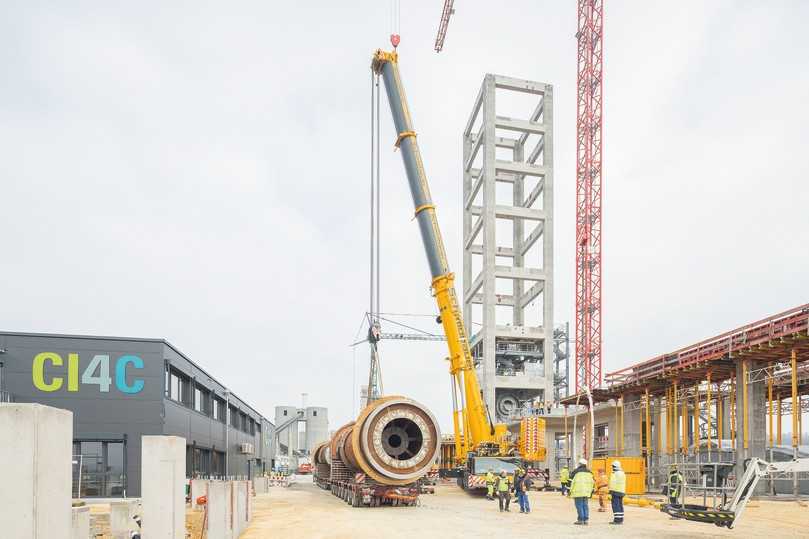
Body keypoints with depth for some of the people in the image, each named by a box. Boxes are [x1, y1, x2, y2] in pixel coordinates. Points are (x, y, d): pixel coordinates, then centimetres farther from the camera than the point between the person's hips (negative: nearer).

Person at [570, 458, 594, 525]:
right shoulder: (589, 472, 13)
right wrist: (591, 491, 22)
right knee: (585, 506, 10)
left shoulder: (576, 471, -5)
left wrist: (570, 491, -2)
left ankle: (580, 520, -4)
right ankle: (586, 520, 10)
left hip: (578, 492, -5)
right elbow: (593, 482, 16)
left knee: (579, 506, -2)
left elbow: (572, 481, -8)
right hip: (586, 492, 5)